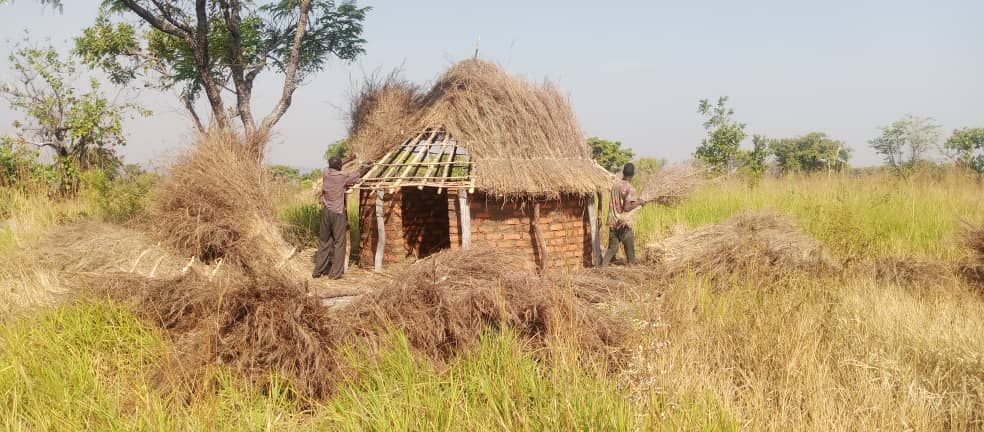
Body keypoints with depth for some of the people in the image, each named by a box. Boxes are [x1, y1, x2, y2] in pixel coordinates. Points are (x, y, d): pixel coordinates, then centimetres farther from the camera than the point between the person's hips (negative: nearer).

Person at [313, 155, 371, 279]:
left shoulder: (325, 172, 1)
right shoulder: (343, 176, -12)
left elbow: (333, 167, 23)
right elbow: (359, 174, 2)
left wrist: (349, 159, 31)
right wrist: (367, 167, 22)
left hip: (326, 211, 5)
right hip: (338, 213, -5)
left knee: (323, 241, 13)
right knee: (339, 243, 2)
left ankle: (318, 271, 17)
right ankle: (335, 273, 2)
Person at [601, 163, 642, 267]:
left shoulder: (615, 184, 6)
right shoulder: (630, 188, -14)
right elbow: (627, 208, -21)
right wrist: (638, 203, -7)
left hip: (612, 222, 6)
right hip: (623, 223, -6)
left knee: (612, 248, 11)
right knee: (630, 250, 7)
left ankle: (602, 267, 1)